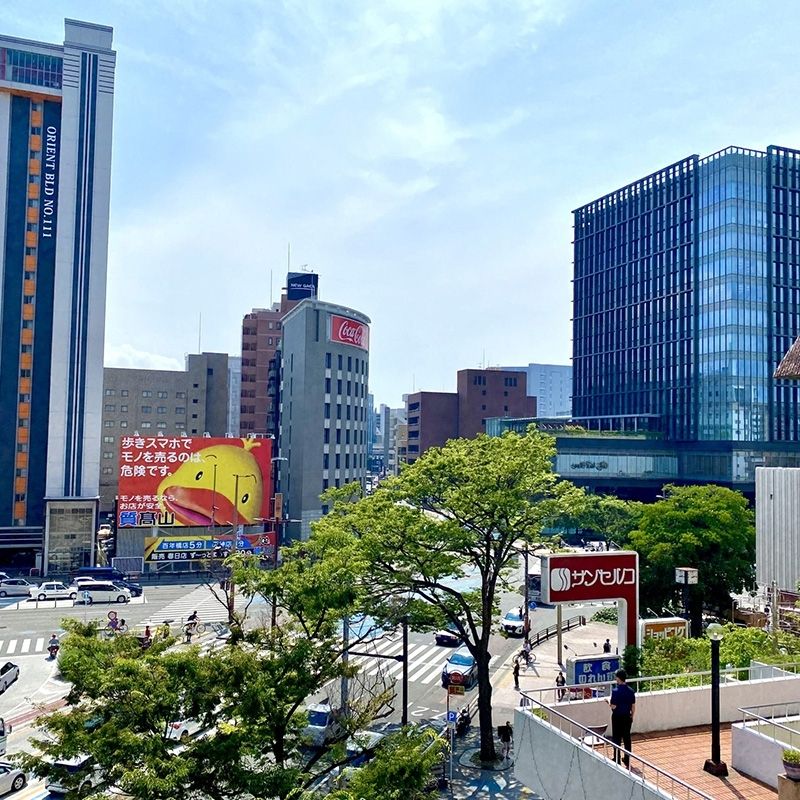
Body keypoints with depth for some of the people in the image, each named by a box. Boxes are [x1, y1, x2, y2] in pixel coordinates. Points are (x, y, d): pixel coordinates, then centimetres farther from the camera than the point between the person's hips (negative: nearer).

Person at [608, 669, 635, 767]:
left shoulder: (615, 691, -20)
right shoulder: (630, 690, -3)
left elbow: (613, 706, -20)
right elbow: (633, 706, 2)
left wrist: (609, 700, 0)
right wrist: (632, 716, 15)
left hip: (617, 717, -5)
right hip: (627, 717, 5)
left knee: (617, 739, 6)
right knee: (627, 738, 15)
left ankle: (617, 760, 12)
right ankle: (627, 760, 23)